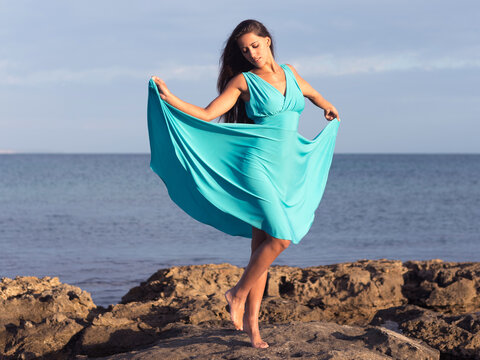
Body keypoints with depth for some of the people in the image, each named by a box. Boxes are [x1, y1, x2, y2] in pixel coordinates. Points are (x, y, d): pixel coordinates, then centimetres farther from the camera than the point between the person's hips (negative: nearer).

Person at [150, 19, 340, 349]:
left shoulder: (289, 72, 15)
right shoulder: (243, 81, 0)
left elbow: (310, 92, 39)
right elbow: (206, 115, -7)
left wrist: (328, 107, 34)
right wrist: (169, 98, -15)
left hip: (285, 171, 5)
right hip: (257, 165, -5)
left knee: (263, 243, 4)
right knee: (280, 238, -19)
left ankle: (251, 320, 6)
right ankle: (239, 293, -1)